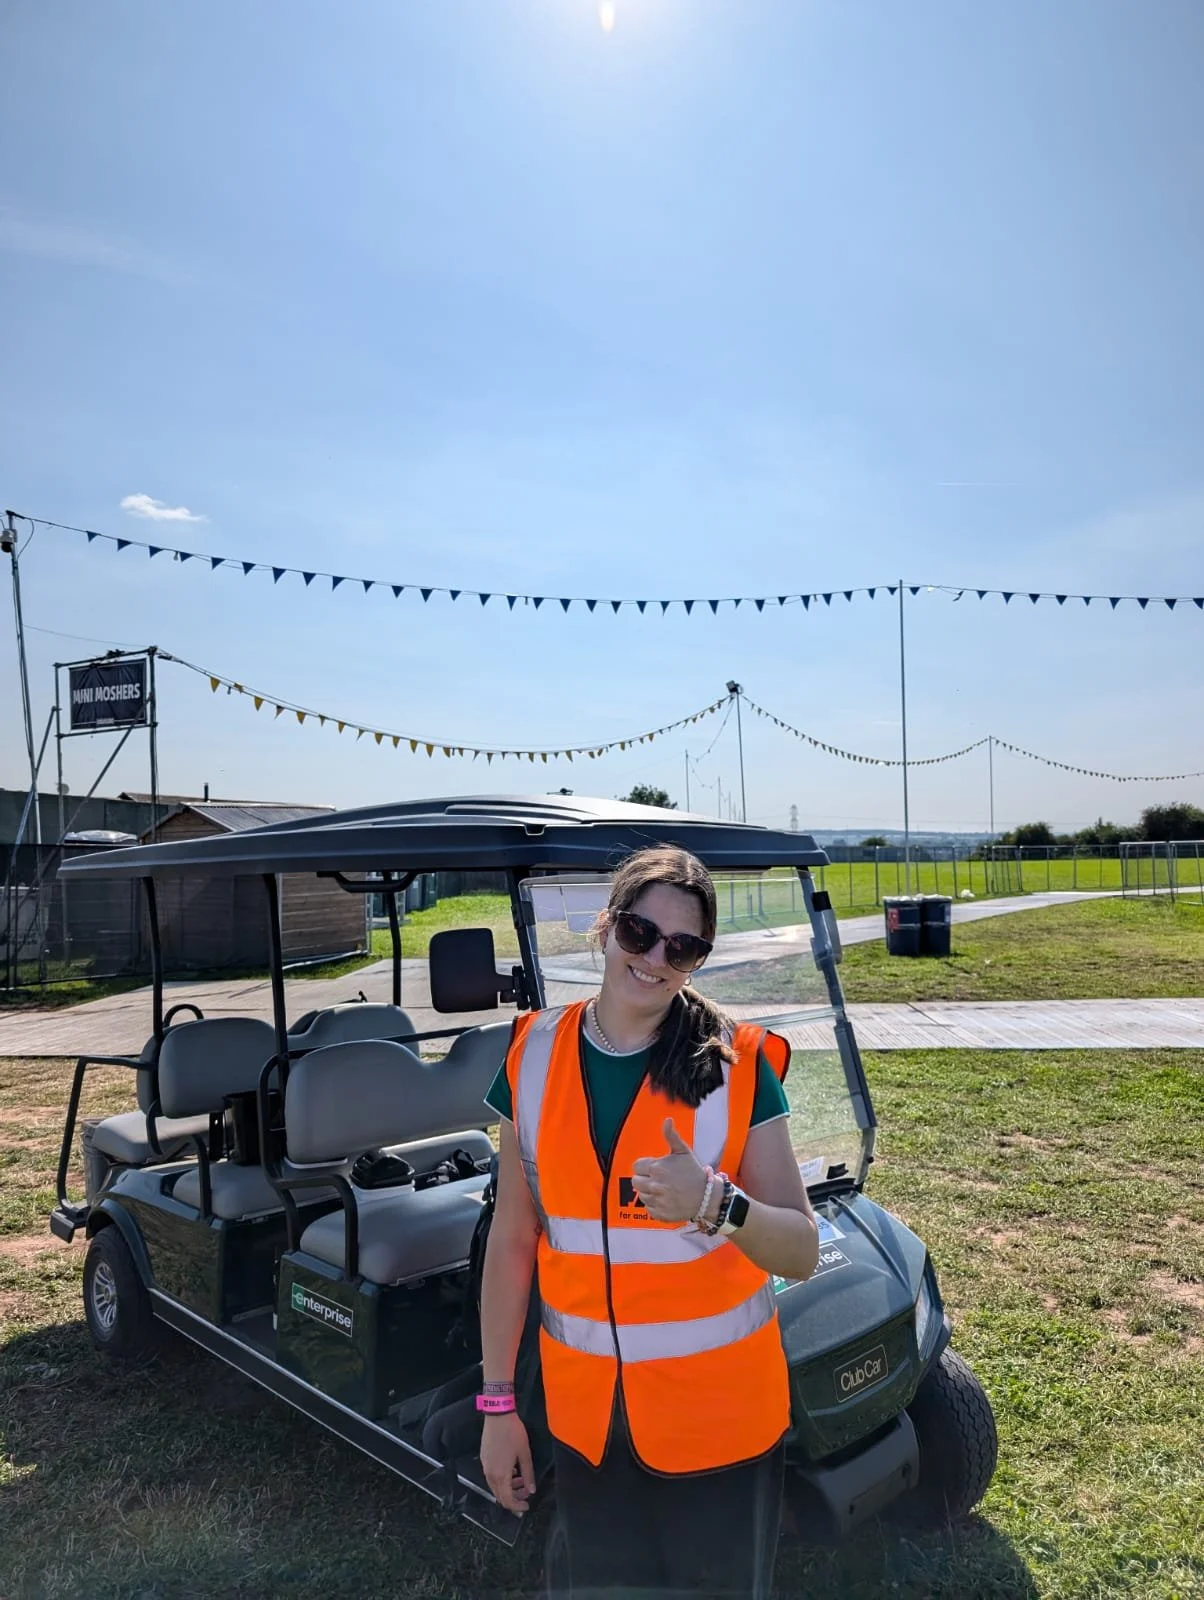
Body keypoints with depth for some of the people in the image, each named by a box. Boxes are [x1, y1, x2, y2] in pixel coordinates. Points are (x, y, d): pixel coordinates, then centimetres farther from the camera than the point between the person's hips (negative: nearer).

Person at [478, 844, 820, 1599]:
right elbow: (512, 1238, 0)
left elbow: (802, 1252, -13)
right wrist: (497, 1401, 2)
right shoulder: (535, 1055, -6)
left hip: (717, 1416, -2)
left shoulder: (738, 1065, -13)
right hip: (582, 1411, 2)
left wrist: (714, 1204, -32)